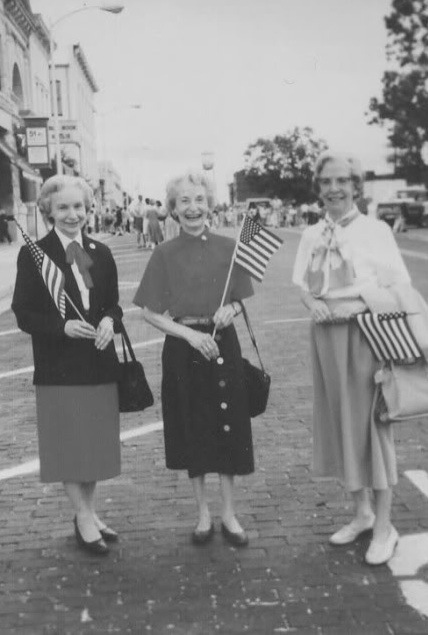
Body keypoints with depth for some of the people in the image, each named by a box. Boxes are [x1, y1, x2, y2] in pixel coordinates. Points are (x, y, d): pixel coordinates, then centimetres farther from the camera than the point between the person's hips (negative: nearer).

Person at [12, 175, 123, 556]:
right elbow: (23, 314, -7)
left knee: (96, 444, 12)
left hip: (100, 363, 4)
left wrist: (109, 320, -11)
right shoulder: (34, 254, -6)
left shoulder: (101, 253, 6)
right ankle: (84, 517, 19)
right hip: (59, 367, -4)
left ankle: (89, 513, 28)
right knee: (69, 446, 4)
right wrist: (63, 326, -22)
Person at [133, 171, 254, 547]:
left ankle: (229, 513, 20)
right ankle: (203, 514, 22)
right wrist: (190, 333, -15)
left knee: (227, 428, 5)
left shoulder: (227, 248, 0)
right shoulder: (165, 255, -4)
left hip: (222, 345, 1)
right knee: (193, 432, 6)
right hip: (182, 348, -1)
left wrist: (230, 311, -13)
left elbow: (239, 301, 9)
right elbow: (150, 313, -3)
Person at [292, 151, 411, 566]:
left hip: (366, 334, -5)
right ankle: (361, 512, 29)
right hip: (326, 335, 5)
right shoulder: (311, 236, 8)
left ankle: (384, 527, 13)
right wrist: (312, 302, -9)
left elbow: (398, 289, -5)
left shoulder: (374, 231, -5)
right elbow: (301, 284, 13)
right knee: (339, 421, 11)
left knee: (371, 421, 0)